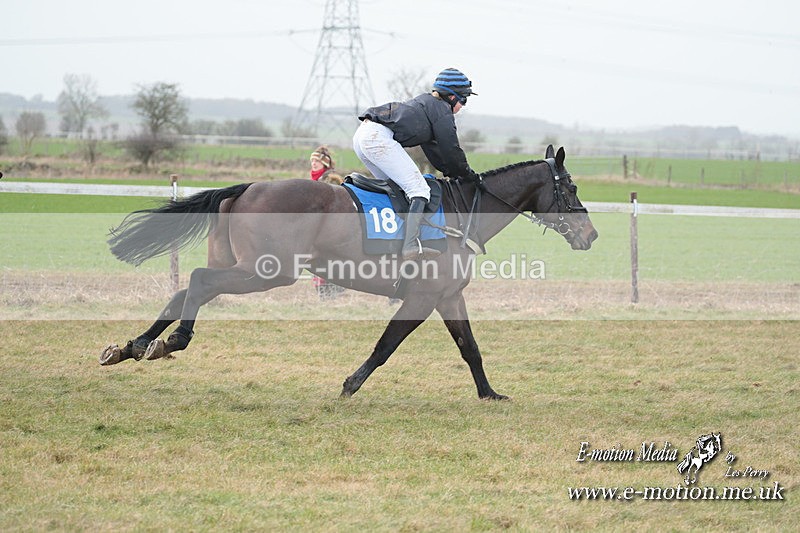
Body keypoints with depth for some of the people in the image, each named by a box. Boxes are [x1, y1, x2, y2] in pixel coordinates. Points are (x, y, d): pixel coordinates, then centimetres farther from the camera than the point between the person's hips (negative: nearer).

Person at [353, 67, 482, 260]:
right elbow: (451, 149, 3)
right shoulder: (442, 109, 3)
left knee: (395, 186, 23)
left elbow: (432, 147, 33)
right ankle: (411, 245, -24)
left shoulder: (426, 102, 31)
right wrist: (469, 174, 17)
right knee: (419, 189, -11)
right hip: (379, 138, -10)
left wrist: (451, 172, 28)